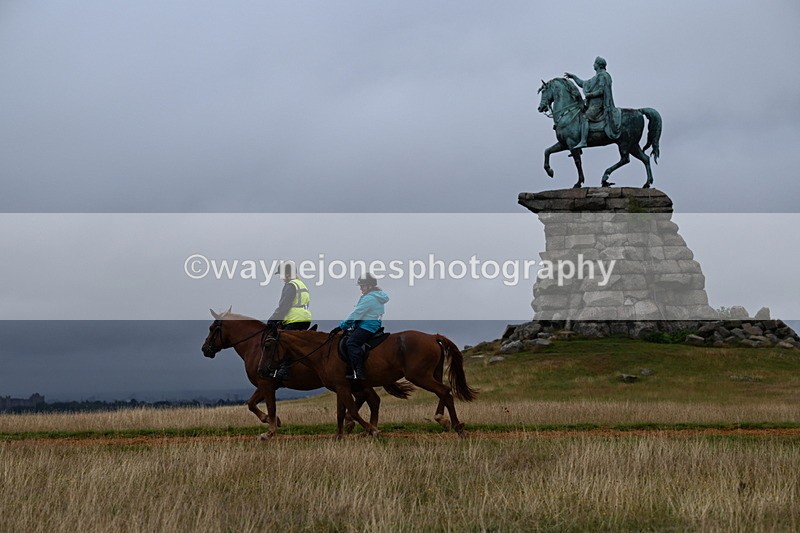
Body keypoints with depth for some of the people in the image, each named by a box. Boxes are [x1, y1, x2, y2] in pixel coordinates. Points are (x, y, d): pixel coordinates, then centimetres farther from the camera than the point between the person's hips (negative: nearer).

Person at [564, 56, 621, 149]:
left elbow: (601, 91, -18)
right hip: (593, 104, 11)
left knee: (584, 117, -26)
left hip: (597, 104, -11)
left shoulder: (602, 76, -7)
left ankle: (583, 141, -38)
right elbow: (583, 84, 31)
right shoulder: (597, 77, 25)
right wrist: (573, 76, 29)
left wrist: (589, 94, -13)